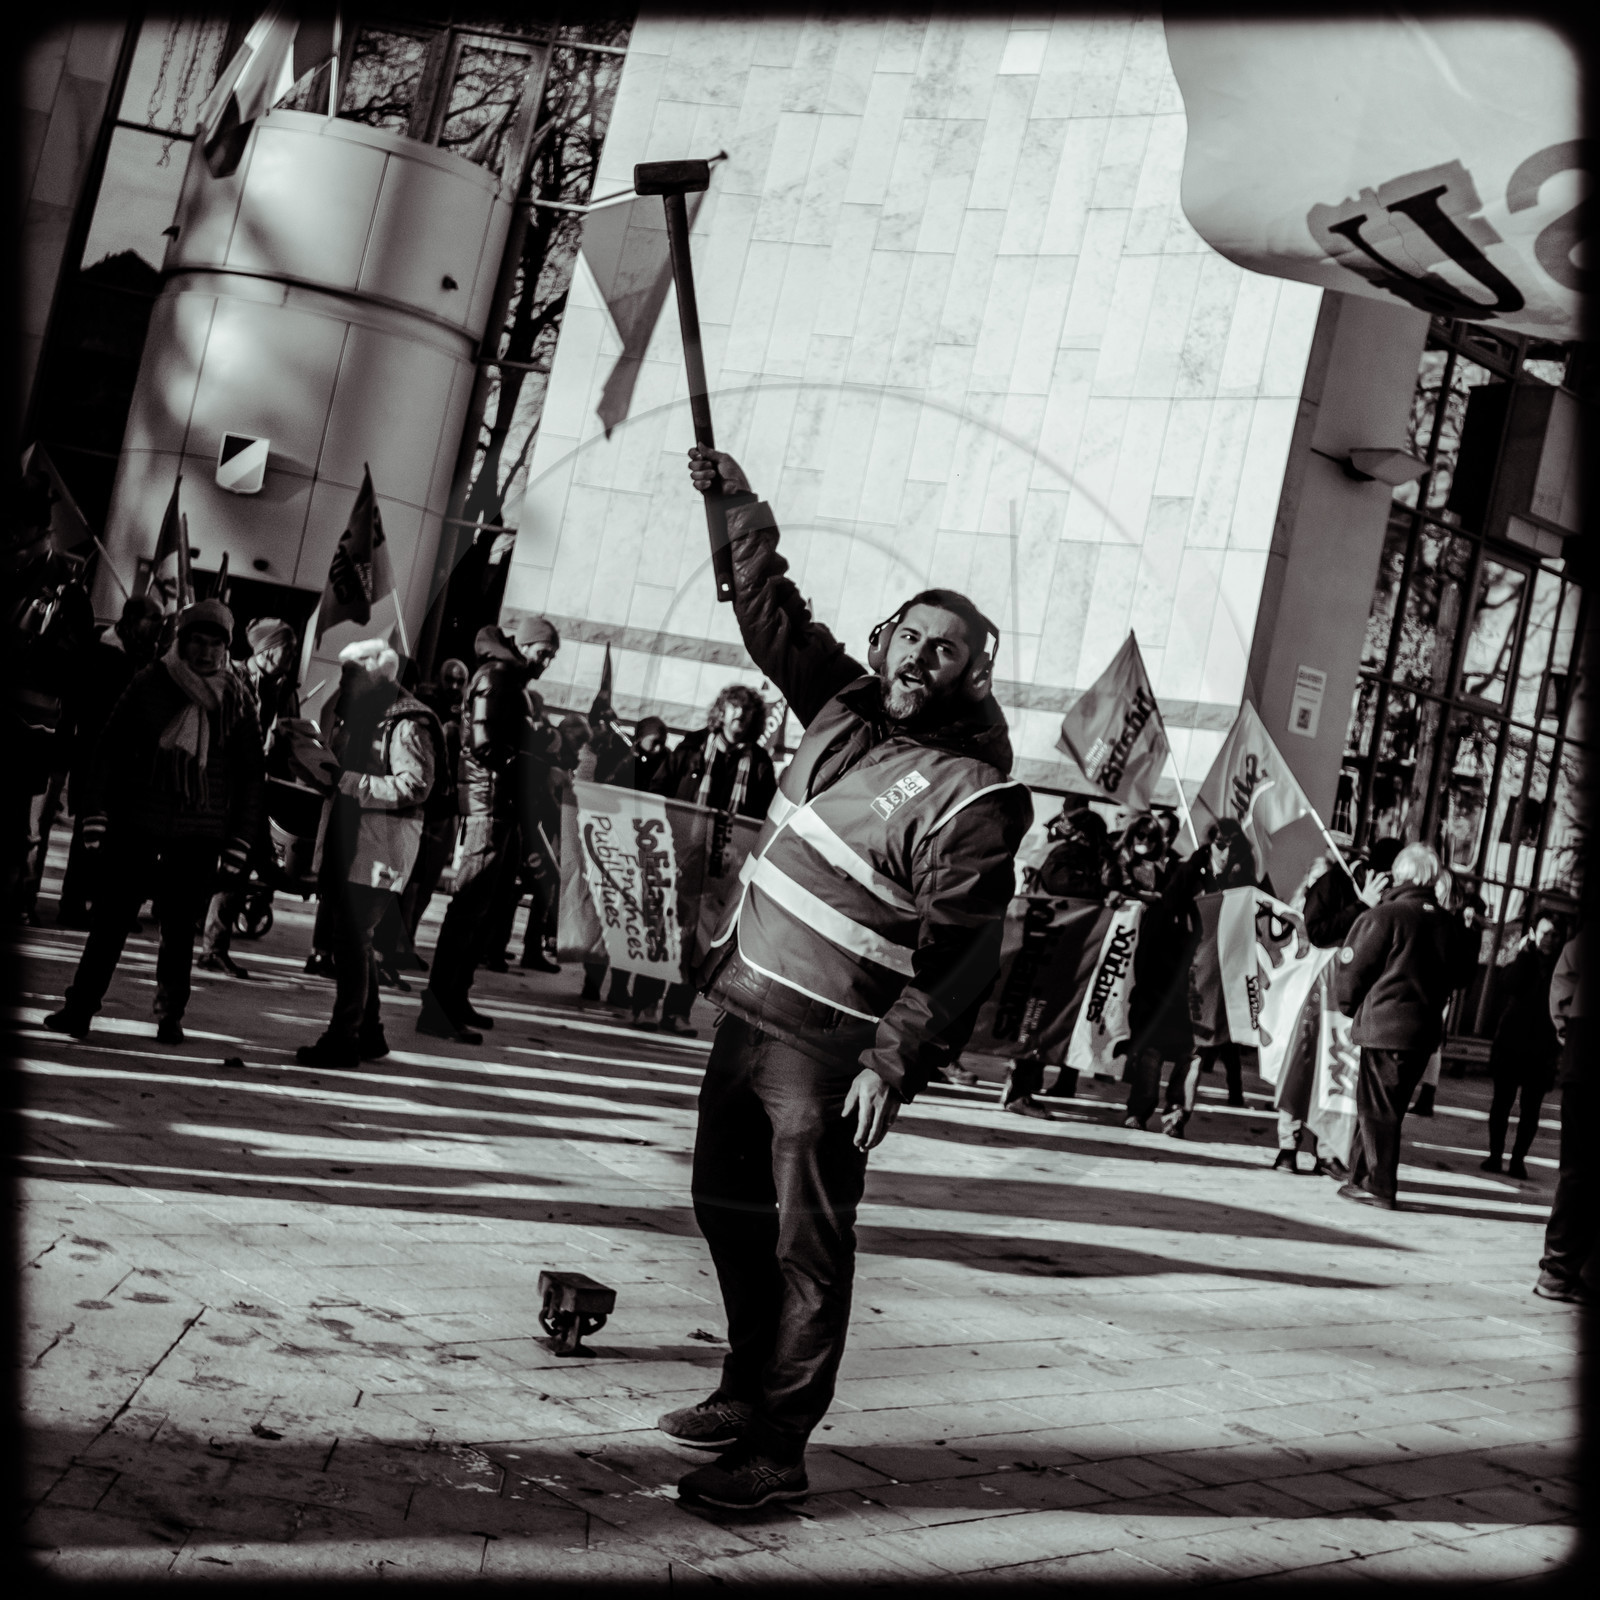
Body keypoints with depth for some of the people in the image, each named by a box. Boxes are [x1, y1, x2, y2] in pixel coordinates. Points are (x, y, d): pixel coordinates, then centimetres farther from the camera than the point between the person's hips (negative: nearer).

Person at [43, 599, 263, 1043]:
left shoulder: (236, 699, 4)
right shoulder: (149, 683, 2)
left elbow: (250, 774, 7)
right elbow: (110, 749, 4)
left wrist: (240, 841, 2)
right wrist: (96, 811, -2)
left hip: (199, 837, 0)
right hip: (137, 825, 0)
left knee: (180, 927, 4)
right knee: (109, 917, -1)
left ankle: (170, 1015, 14)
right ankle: (79, 1007, 4)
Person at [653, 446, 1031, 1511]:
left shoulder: (972, 797, -16)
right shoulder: (844, 702, 5)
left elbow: (958, 952, -19)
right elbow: (772, 613, 18)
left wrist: (892, 1061, -24)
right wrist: (742, 510, 17)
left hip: (830, 1051, -8)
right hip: (750, 1009, 8)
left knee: (808, 1246, -3)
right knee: (731, 1208, 18)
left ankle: (777, 1448, 5)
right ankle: (749, 1392, 35)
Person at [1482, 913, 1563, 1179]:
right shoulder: (1525, 959, 3)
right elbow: (1508, 987, -15)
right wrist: (1524, 954, -18)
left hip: (1542, 1048, -1)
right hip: (1512, 1040, 1)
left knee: (1531, 1106, 1)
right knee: (1502, 1099, 4)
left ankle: (1518, 1157, 7)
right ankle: (1495, 1154, 11)